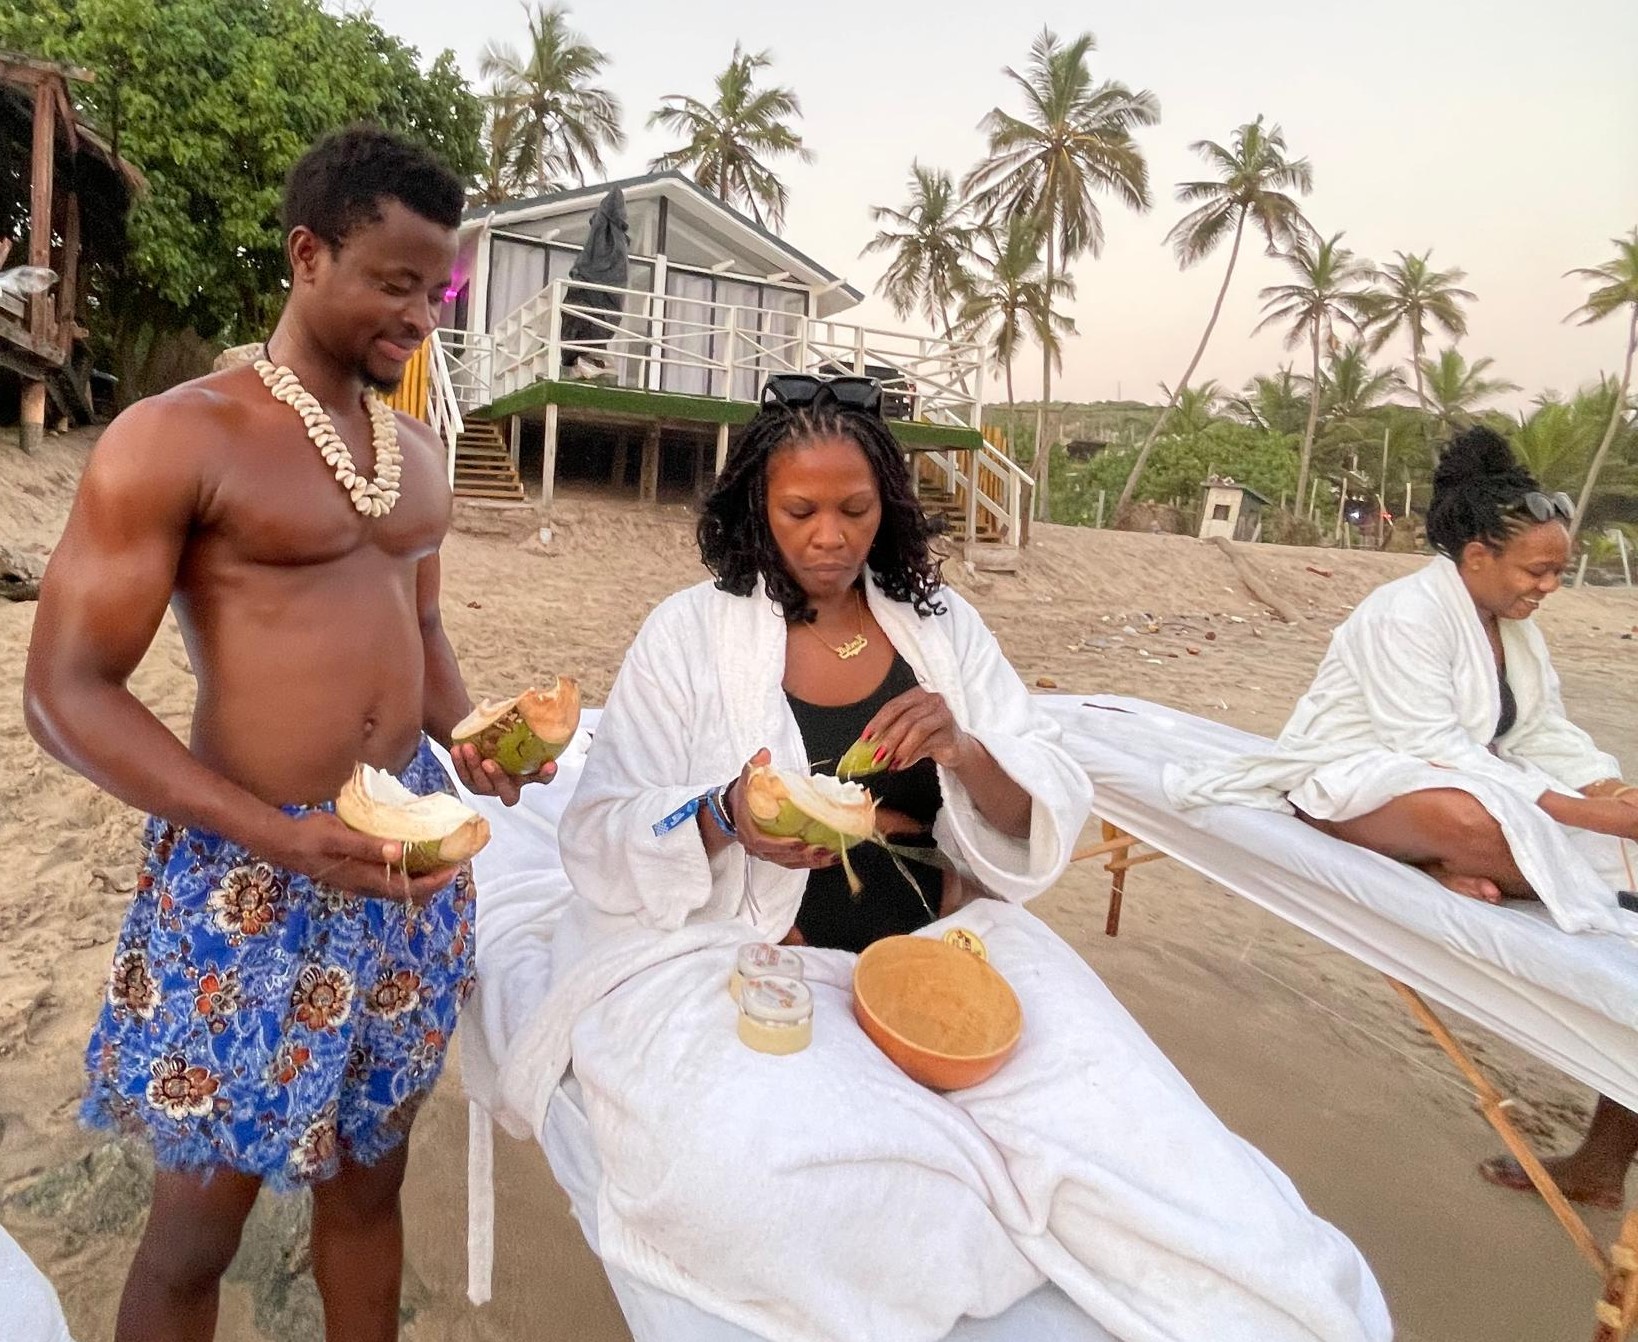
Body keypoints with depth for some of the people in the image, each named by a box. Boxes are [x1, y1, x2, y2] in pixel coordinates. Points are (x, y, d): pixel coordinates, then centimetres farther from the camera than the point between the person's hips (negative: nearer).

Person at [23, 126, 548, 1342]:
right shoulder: (175, 438, -11)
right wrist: (282, 836, -25)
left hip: (408, 849, 5)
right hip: (249, 870, -5)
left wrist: (467, 734, -3)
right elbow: (65, 692, -14)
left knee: (369, 1178, 19)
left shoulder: (418, 452, 9)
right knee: (201, 1220, 12)